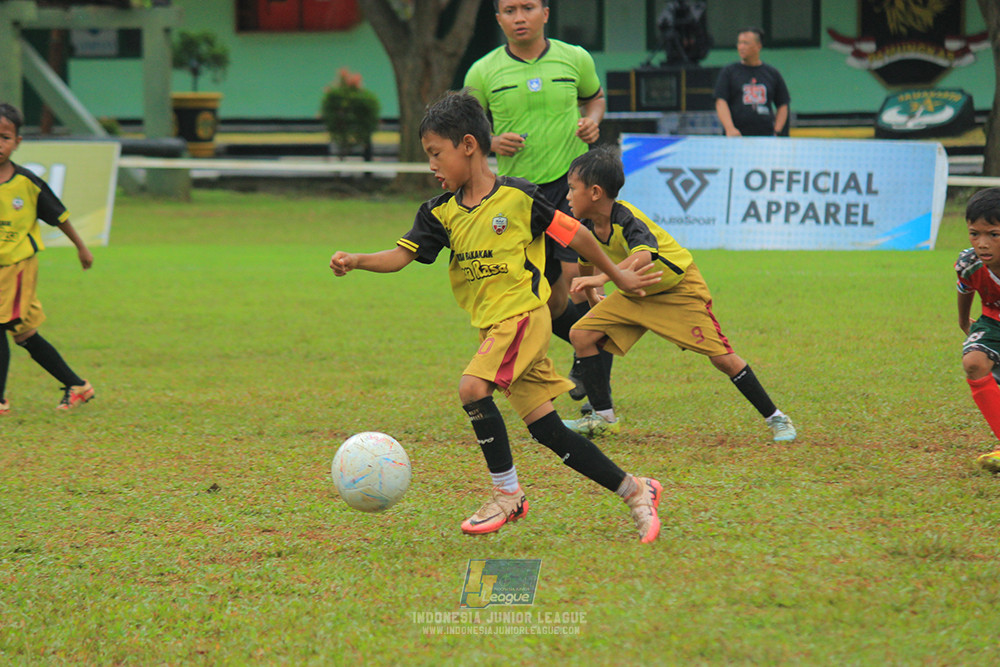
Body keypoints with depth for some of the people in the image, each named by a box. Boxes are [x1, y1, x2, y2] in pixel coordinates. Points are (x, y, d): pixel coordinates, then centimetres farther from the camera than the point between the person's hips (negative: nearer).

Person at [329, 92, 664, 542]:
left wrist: (617, 276, 9)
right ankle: (635, 491, 13)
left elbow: (574, 234, 0)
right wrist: (356, 261, -21)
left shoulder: (518, 197, -10)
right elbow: (402, 255, -2)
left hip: (524, 314, -7)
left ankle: (507, 493, -12)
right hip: (491, 325, 7)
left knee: (473, 387, -25)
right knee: (546, 429, 4)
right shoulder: (442, 213, 6)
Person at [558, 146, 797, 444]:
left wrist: (601, 278, -64)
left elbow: (644, 256, -54)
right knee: (581, 334, -6)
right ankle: (603, 418, 1)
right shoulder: (587, 228, -8)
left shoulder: (626, 218, -33)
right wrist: (592, 300, 29)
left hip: (679, 289, -8)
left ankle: (776, 418, 3)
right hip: (636, 294, 8)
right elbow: (586, 265, 15)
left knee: (721, 357, -12)